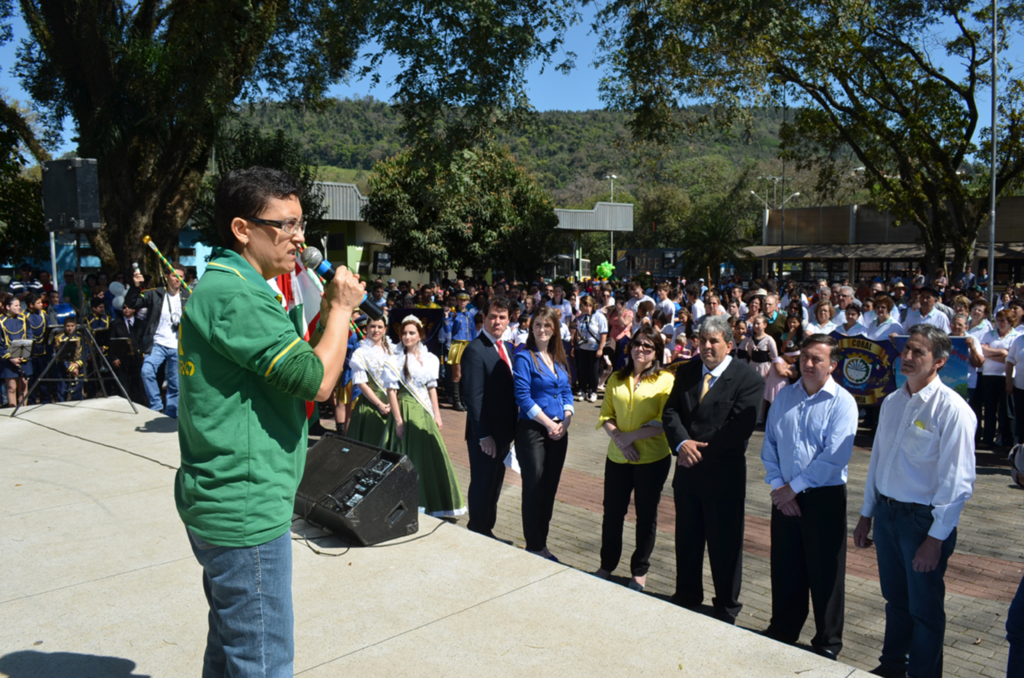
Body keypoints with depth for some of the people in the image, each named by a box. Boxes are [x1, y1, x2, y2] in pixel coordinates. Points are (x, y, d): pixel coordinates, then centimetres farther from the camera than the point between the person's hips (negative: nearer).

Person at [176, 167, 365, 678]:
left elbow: (289, 366, 15)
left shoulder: (220, 285, 13)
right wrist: (341, 308, -10)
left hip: (220, 502, 11)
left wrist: (329, 314, 3)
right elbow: (316, 381, -24)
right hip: (246, 511, -11)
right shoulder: (236, 296, -21)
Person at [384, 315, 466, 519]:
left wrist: (437, 414, 6)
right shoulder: (395, 360, -6)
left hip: (425, 412, 4)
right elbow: (392, 391, -8)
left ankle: (437, 506, 16)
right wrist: (398, 420, -13)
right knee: (407, 459, -1)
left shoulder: (430, 359, 8)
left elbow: (432, 388, 11)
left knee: (432, 457, 5)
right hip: (405, 411, -4)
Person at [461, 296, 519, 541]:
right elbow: (473, 398, -19)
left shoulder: (507, 348, 10)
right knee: (482, 487, 5)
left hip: (504, 431, 8)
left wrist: (513, 428, 7)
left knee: (495, 486, 18)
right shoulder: (475, 350, -15)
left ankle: (488, 533, 32)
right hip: (485, 434, -8)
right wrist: (483, 436, -20)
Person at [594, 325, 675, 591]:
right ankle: (607, 565, 28)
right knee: (612, 512, 10)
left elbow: (664, 422, -11)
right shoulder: (616, 379, 9)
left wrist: (632, 436, -16)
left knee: (646, 515, 11)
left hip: (653, 458, -3)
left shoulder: (666, 379, -5)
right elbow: (606, 415, 6)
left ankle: (639, 571, 27)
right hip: (618, 457, 3)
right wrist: (619, 439, -10)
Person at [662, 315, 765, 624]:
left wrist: (700, 450, -18)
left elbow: (739, 428, -18)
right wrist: (682, 443, -17)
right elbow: (671, 412, 1)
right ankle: (686, 596, 35)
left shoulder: (748, 378, -10)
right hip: (688, 469, 5)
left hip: (724, 474, -5)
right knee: (687, 538, 17)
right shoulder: (686, 372, 7)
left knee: (725, 542, 7)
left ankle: (726, 607, 25)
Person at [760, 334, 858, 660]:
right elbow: (769, 445, 8)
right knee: (785, 569, 14)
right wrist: (778, 486, -4)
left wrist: (794, 488, -14)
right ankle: (783, 631, 32)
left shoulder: (842, 402, -9)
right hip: (784, 496, 4)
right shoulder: (784, 396, 7)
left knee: (824, 573, 7)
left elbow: (834, 457, -16)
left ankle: (827, 643, 23)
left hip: (825, 497, -4)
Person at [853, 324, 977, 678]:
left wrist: (935, 538, -18)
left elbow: (957, 482, -18)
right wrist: (866, 515, 14)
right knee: (895, 600, 22)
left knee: (924, 609, 10)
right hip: (886, 512, 6)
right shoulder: (892, 402, 6)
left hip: (924, 519, -6)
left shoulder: (951, 409, -16)